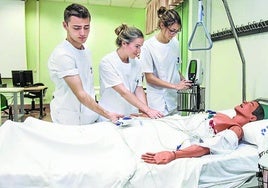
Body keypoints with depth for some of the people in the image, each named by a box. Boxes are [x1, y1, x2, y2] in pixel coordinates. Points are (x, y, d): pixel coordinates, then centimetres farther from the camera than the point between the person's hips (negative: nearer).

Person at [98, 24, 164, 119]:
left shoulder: (136, 64, 6)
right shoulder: (107, 62, -12)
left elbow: (139, 90, 5)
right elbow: (123, 92, -18)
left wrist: (145, 112, -11)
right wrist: (147, 110, -21)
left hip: (132, 116, 4)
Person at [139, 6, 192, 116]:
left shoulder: (175, 43, 6)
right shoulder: (148, 46, -11)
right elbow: (149, 77, -11)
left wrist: (184, 80, -2)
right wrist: (175, 86, -15)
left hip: (175, 98, 5)